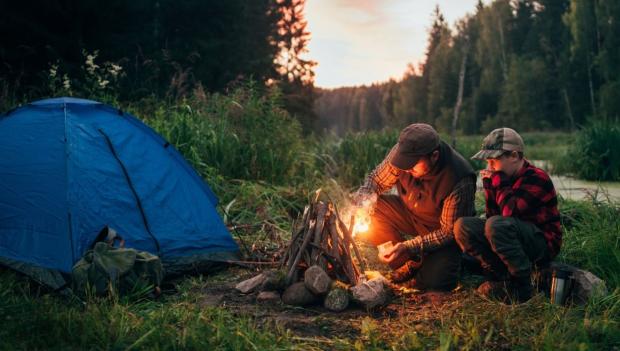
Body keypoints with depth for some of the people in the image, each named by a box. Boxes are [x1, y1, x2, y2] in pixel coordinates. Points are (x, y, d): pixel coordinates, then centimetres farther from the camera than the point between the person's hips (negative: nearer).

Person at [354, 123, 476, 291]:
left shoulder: (460, 181, -33)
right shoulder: (402, 152, -21)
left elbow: (449, 232, -25)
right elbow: (376, 180, -6)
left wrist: (408, 247, -33)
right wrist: (361, 201, -27)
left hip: (443, 230, -5)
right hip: (409, 213, 5)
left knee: (434, 281, -28)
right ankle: (412, 263, -2)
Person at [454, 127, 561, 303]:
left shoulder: (536, 179, -16)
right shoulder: (504, 177, 7)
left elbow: (509, 213, -28)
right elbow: (493, 216, 5)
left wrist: (500, 183, -17)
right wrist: (489, 186, -6)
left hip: (543, 244, -7)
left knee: (497, 225, -35)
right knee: (462, 226, -10)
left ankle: (522, 287, -20)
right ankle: (500, 277, -10)